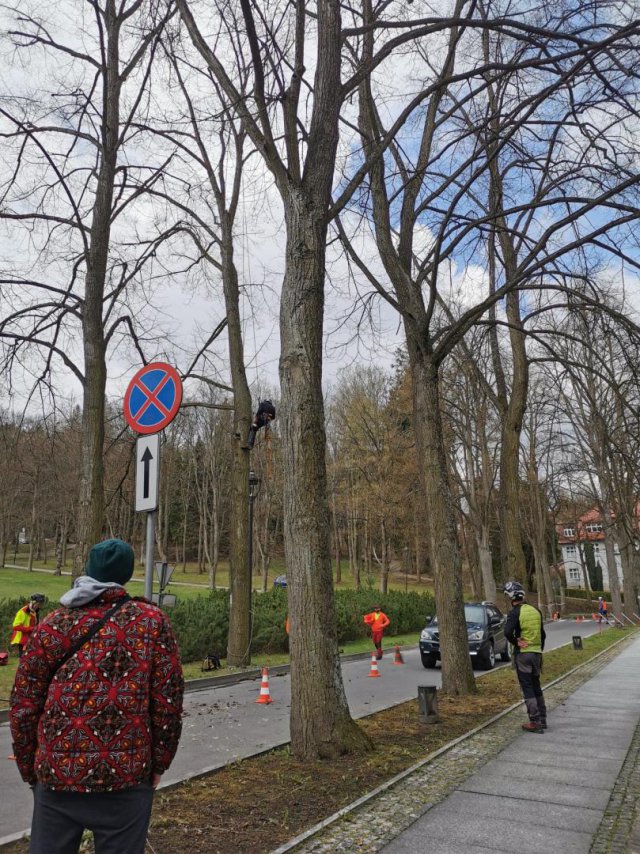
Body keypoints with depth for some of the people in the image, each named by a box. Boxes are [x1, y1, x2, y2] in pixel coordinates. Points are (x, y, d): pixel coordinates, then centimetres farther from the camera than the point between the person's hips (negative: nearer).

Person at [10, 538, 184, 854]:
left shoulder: (52, 625, 2)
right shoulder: (152, 622, -4)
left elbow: (23, 707, 4)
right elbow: (168, 701, -5)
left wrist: (31, 770, 16)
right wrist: (159, 763, 7)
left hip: (56, 774, 2)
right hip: (125, 776, -2)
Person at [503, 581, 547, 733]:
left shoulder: (515, 612, -13)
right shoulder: (536, 611, 8)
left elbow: (508, 631, -27)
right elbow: (543, 634, 15)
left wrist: (515, 642, -10)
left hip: (523, 654, -6)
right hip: (537, 653, 6)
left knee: (527, 688, 0)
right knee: (536, 687, 17)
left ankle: (535, 722, 1)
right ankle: (542, 720, 23)